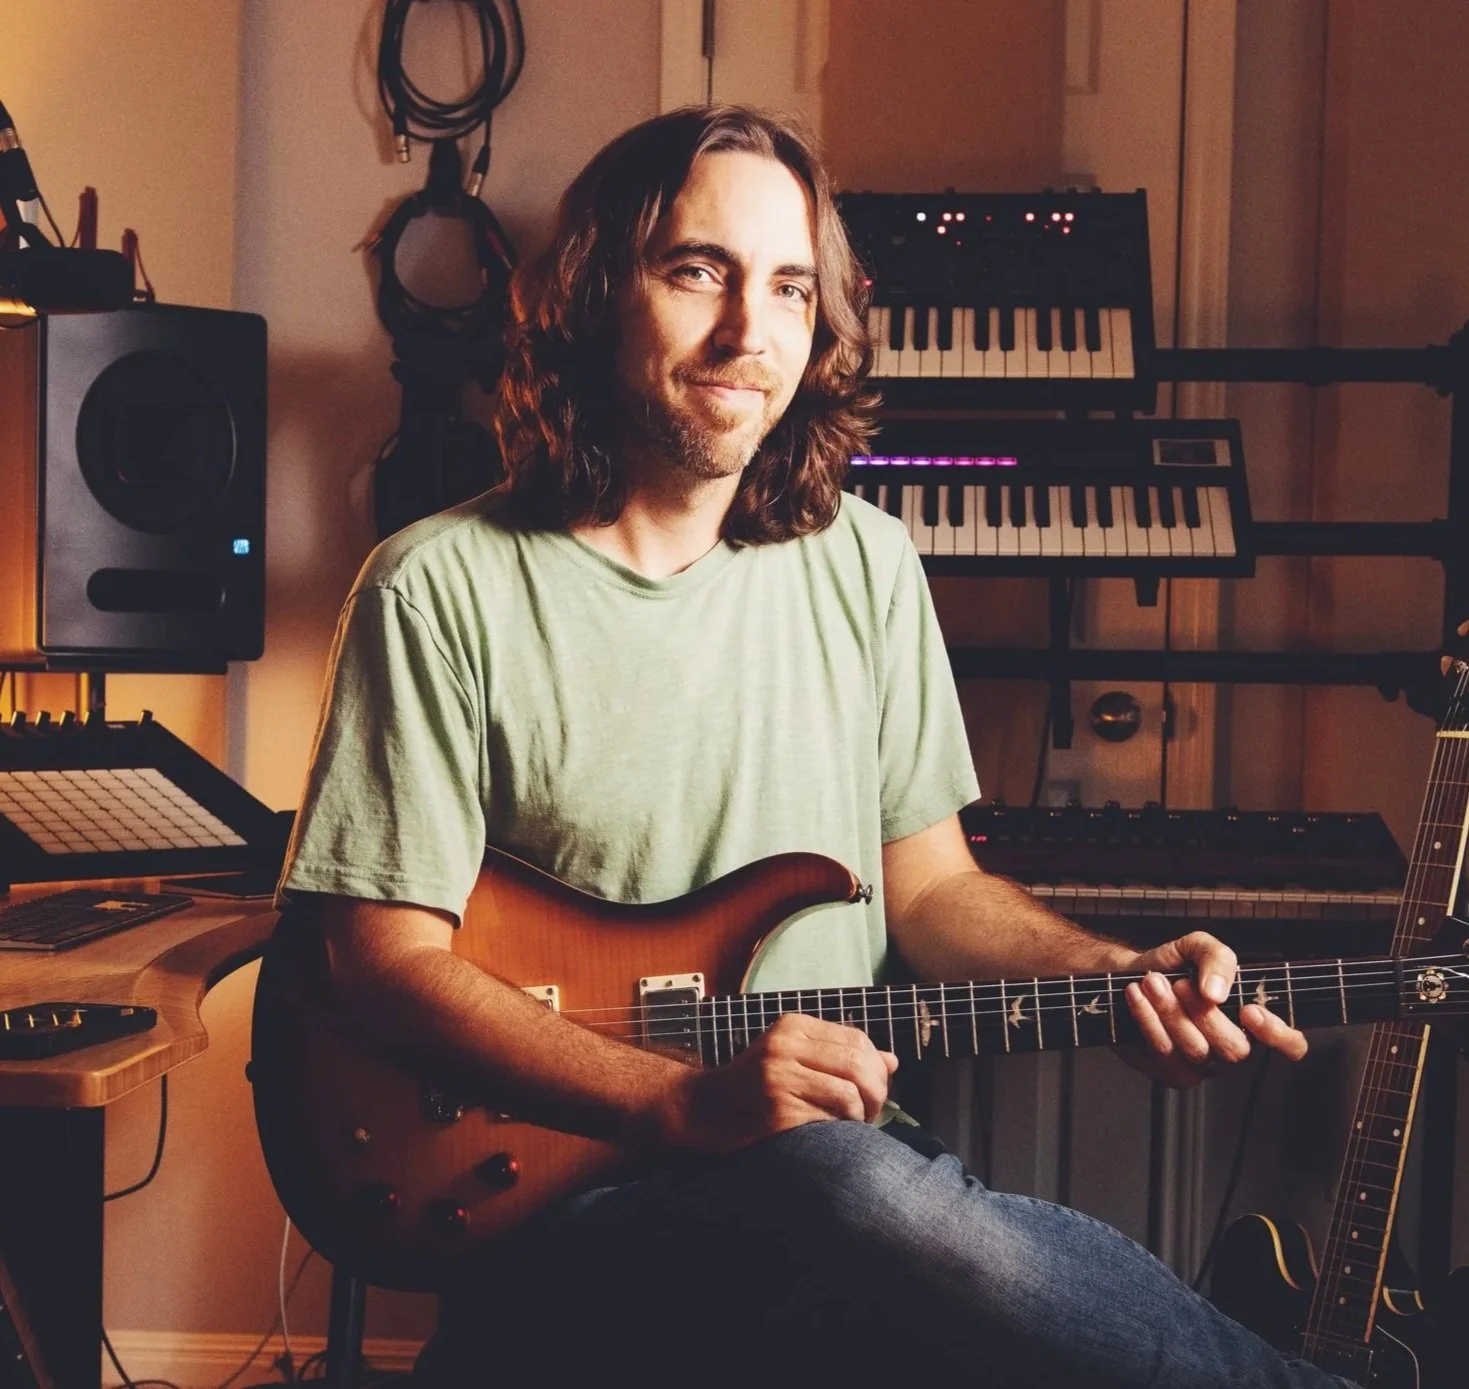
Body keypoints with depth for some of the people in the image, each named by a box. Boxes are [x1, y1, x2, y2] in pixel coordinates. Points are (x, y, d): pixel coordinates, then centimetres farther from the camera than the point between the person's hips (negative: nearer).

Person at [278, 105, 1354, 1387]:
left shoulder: (861, 562, 11)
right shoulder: (441, 589, -5)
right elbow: (391, 954, -7)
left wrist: (1117, 978, -5)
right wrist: (688, 1105, -20)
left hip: (849, 1166, 4)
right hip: (571, 1200, -3)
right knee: (852, 1185, -35)